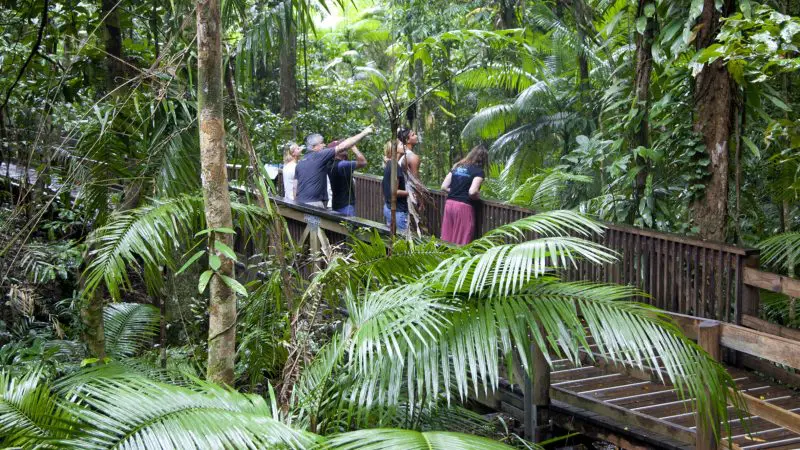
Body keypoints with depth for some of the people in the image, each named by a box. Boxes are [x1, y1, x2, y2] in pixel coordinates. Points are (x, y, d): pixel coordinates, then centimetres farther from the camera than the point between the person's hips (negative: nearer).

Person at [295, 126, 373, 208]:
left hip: (300, 204, 8)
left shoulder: (300, 163, 16)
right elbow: (342, 146, -8)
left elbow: (295, 188, 15)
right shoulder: (319, 156, -5)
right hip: (313, 204, -8)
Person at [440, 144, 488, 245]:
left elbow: (444, 187, 11)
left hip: (449, 203, 6)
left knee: (447, 238, 8)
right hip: (464, 206, -6)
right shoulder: (478, 171, -5)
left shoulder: (457, 167, 13)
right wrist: (478, 196, 2)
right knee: (461, 241, 0)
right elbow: (472, 192, -18)